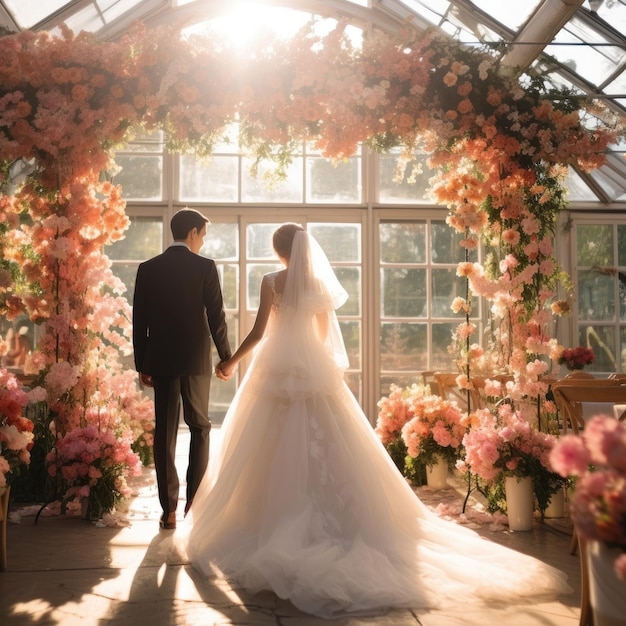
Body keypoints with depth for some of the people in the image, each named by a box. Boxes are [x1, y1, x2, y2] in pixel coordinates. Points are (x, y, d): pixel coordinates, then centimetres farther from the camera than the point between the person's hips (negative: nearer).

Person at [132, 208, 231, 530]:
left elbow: (139, 321, 4)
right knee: (199, 427, 13)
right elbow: (216, 316, -8)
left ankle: (169, 509, 7)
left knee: (165, 433, 6)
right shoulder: (205, 266, -6)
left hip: (160, 361, 2)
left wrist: (142, 365, 11)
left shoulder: (148, 268, 3)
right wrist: (226, 356, 3)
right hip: (196, 359, -2)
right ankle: (195, 500, 10)